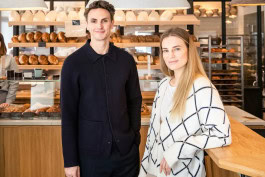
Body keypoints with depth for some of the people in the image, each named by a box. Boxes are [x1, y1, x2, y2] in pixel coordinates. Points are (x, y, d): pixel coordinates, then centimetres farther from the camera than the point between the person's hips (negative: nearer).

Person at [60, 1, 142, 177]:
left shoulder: (126, 59, -1)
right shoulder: (73, 63, -8)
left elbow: (135, 101, 8)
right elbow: (68, 114, -7)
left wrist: (135, 138, 4)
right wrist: (70, 160, -7)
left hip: (126, 149, 2)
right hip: (90, 152, -2)